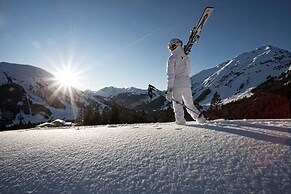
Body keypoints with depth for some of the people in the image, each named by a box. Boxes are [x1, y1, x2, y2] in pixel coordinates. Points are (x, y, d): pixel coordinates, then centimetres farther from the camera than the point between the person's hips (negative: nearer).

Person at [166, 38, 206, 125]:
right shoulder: (186, 58, 14)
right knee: (190, 104, 15)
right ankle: (200, 118, 8)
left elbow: (170, 75, -12)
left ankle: (180, 120, -1)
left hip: (177, 85, -6)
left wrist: (169, 90, -13)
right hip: (187, 84, 6)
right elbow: (188, 72, 17)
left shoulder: (172, 58, -6)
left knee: (177, 104, 3)